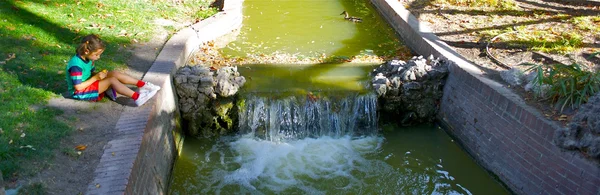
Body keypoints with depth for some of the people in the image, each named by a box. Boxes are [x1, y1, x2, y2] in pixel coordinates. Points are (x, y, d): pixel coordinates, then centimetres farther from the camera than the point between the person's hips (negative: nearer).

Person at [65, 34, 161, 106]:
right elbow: (78, 87, -27)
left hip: (89, 84, 9)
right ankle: (137, 98, -35)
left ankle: (142, 85, -14)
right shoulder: (76, 65, -26)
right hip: (80, 92, -9)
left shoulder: (87, 59, 3)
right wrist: (95, 78, -23)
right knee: (112, 80, -26)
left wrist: (98, 74, -8)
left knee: (114, 74, -10)